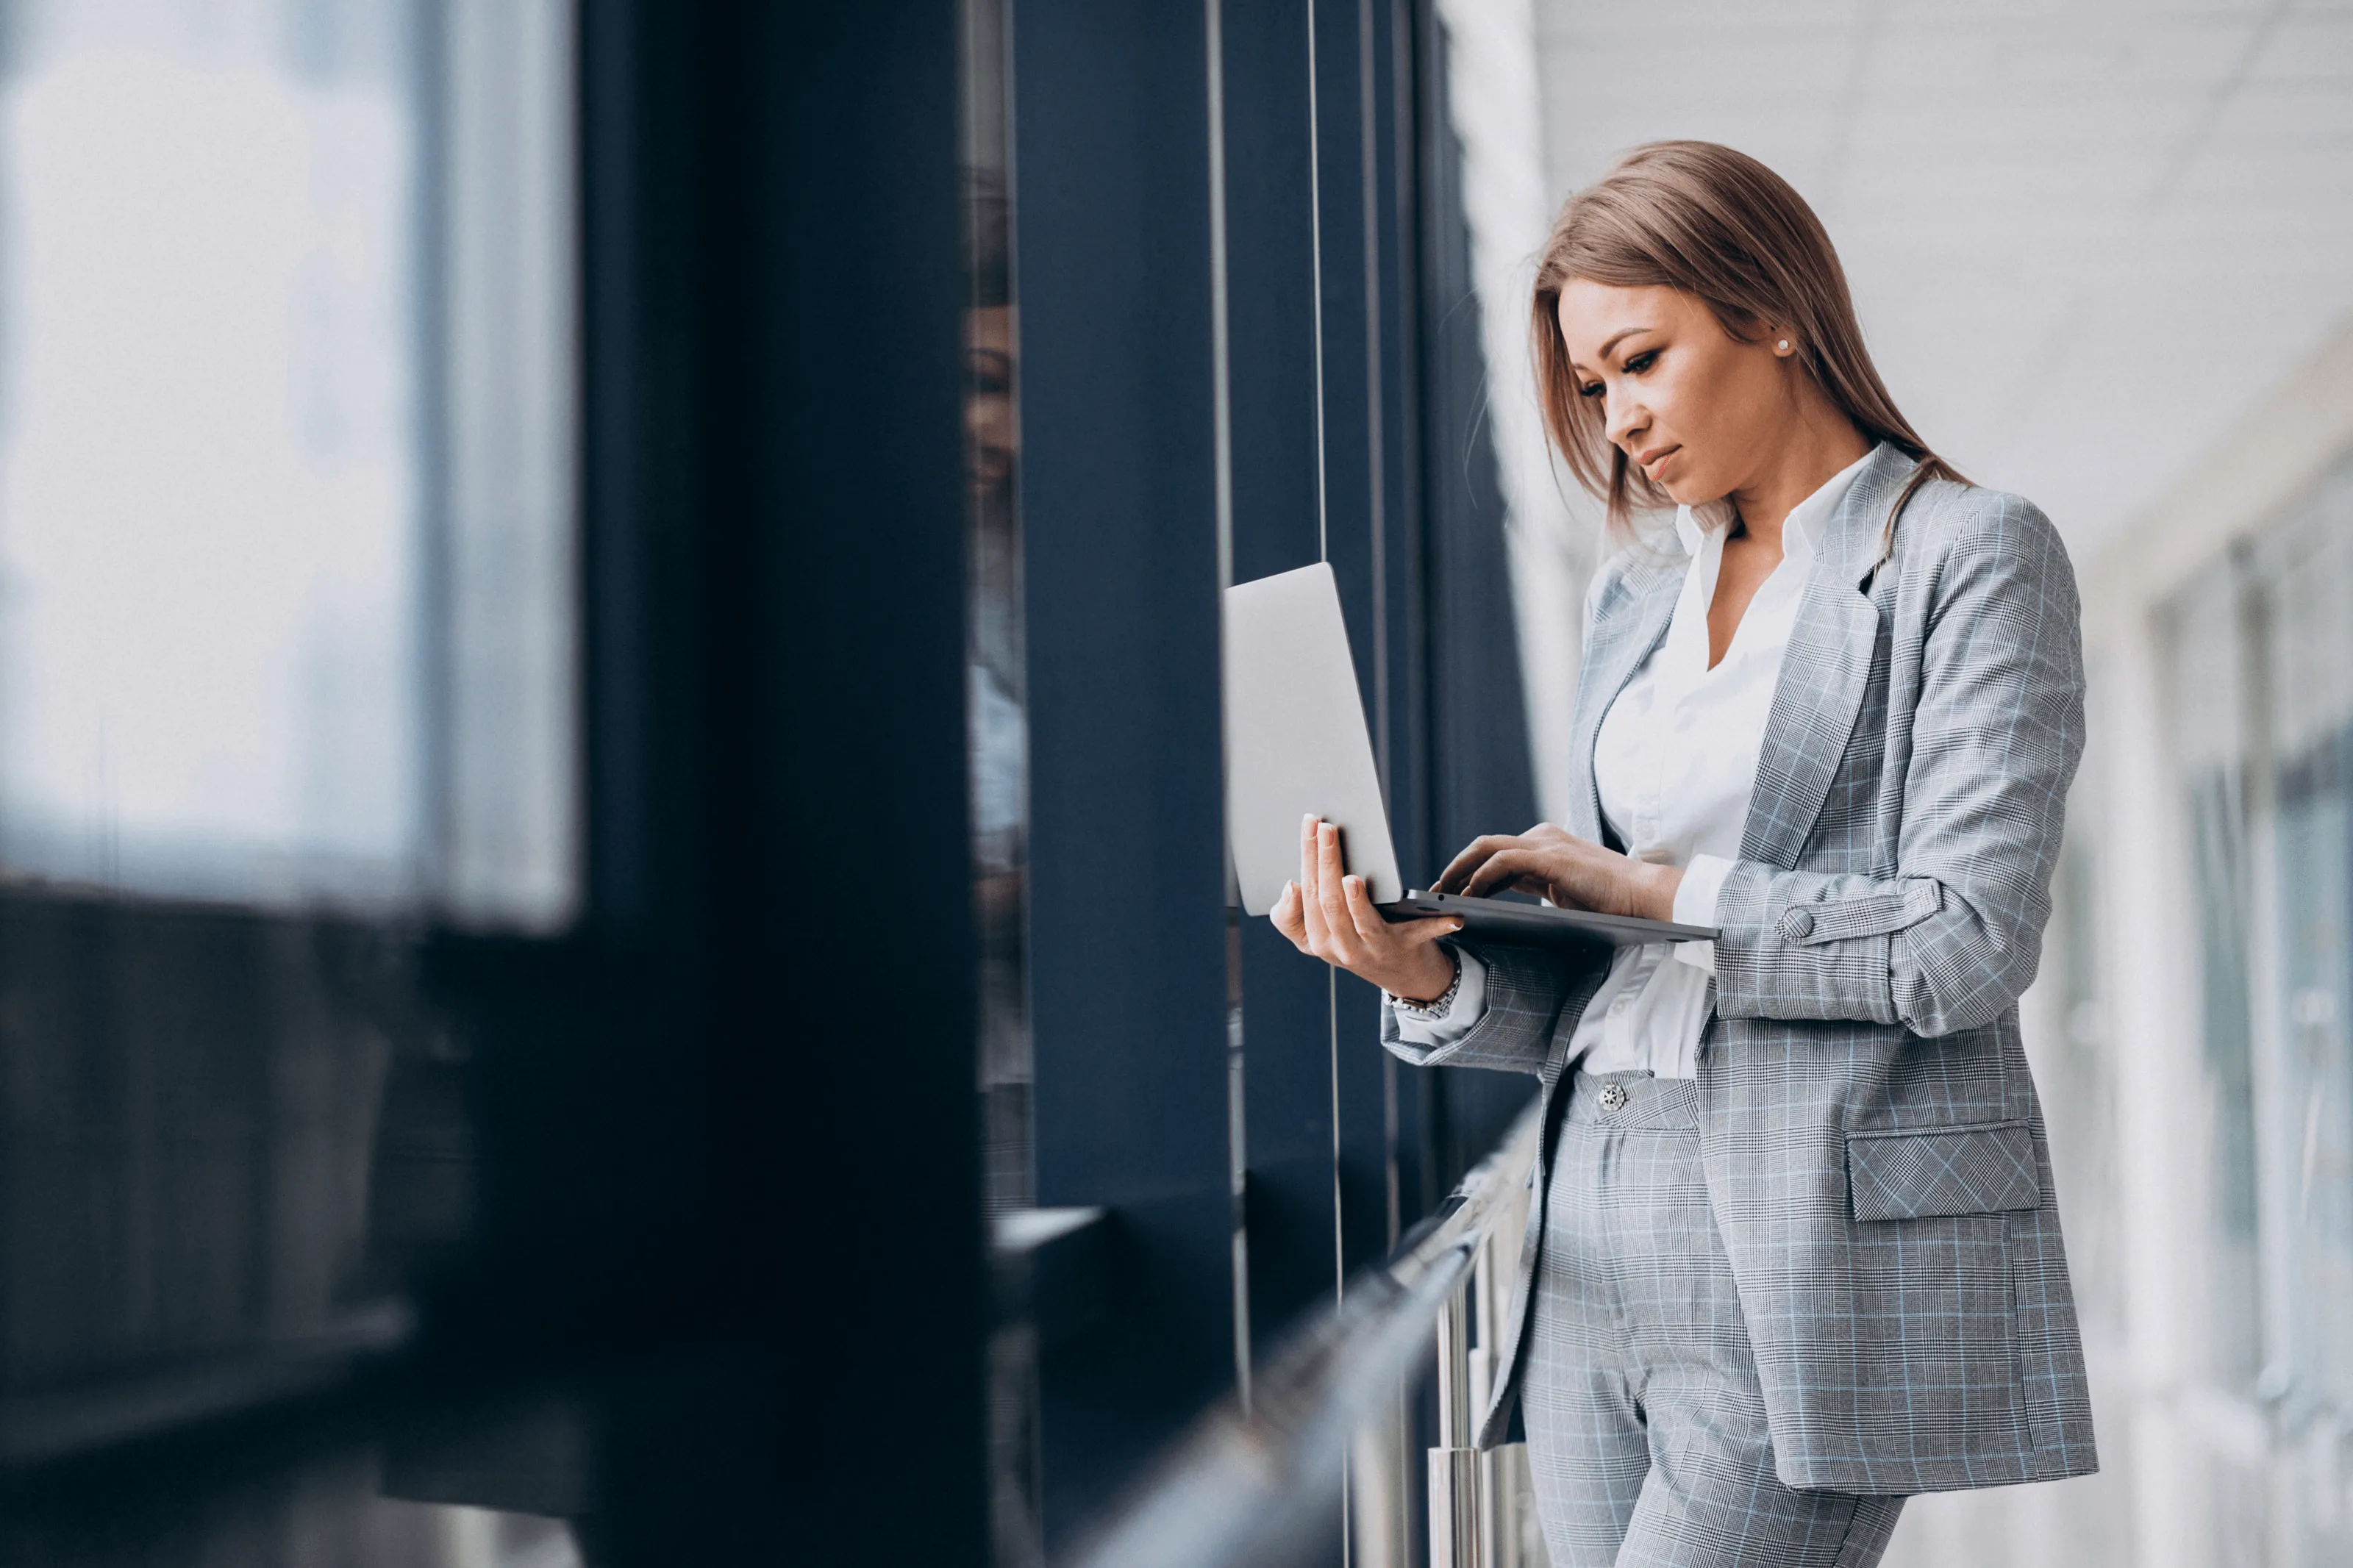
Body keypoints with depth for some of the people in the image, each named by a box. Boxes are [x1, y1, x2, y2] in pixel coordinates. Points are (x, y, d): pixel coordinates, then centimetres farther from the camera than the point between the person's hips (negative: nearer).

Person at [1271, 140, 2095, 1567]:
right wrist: (1434, 975, -5)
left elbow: (1966, 943, -13)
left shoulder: (1974, 560, -2)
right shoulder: (1638, 595, 17)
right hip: (1600, 1240, 7)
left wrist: (1648, 885, -8)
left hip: (1820, 1246, -7)